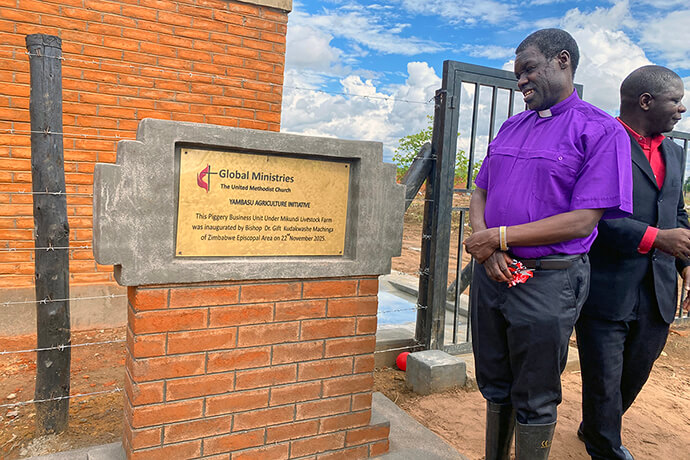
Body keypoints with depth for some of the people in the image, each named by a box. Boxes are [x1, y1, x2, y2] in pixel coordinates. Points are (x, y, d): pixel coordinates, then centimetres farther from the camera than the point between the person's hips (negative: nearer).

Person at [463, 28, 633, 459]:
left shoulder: (601, 130, -8)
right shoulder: (512, 127, 12)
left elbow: (582, 221, -16)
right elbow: (480, 194, 12)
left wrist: (499, 237, -16)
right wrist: (487, 251, -6)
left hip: (548, 282, -6)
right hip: (492, 273, 6)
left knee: (534, 400, 10)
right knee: (495, 386, 19)